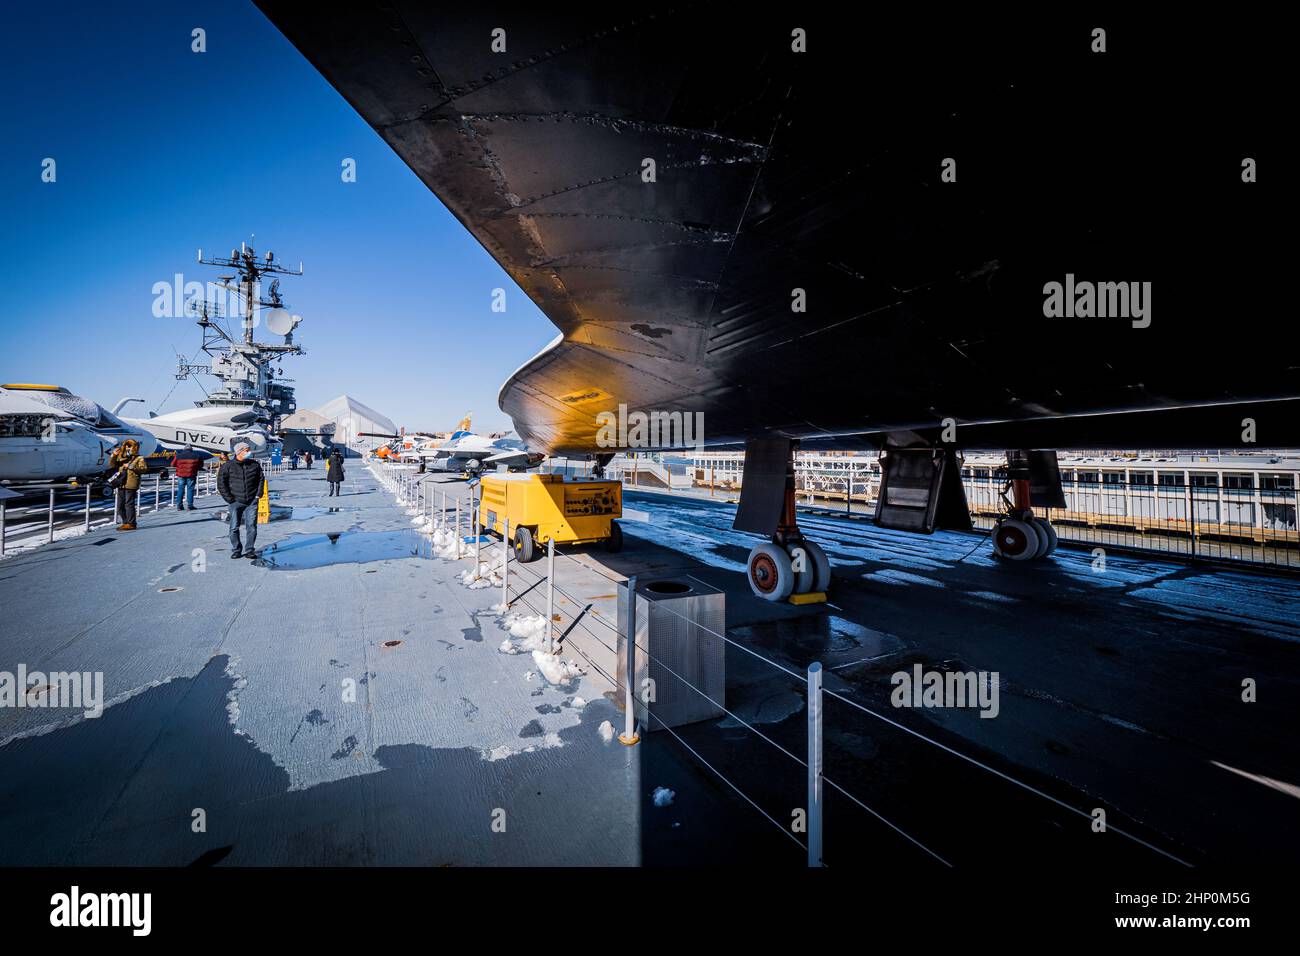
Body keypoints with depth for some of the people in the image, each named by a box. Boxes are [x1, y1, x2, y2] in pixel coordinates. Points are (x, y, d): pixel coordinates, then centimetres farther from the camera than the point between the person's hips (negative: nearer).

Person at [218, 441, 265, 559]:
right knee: (234, 527, 4)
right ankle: (236, 550, 16)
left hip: (252, 502, 1)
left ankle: (249, 550, 7)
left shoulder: (255, 465, 5)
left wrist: (258, 494, 4)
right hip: (236, 502, -1)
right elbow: (221, 483, 1)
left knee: (251, 526, -2)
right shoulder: (228, 466, -1)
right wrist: (229, 499, -4)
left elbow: (261, 479, 13)